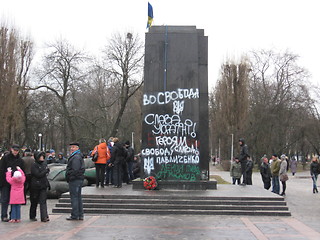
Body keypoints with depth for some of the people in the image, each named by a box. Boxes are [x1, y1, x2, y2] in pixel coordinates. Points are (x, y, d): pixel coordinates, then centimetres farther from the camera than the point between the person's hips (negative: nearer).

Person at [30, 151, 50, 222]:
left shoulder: (44, 164, 11)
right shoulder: (34, 165, -10)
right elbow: (38, 175, -20)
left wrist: (47, 184, 18)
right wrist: (46, 171, -13)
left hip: (43, 186, 5)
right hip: (35, 187, -5)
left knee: (43, 201, -4)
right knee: (34, 202, 9)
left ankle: (44, 217, -9)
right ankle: (32, 216, 25)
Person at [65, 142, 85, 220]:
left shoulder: (76, 157, -15)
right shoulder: (80, 156, 18)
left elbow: (75, 170, -22)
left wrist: (68, 177, -13)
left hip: (74, 180, -11)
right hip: (80, 179, 11)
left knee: (74, 197, -6)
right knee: (78, 197, 13)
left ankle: (75, 215, -2)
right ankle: (80, 215, 17)